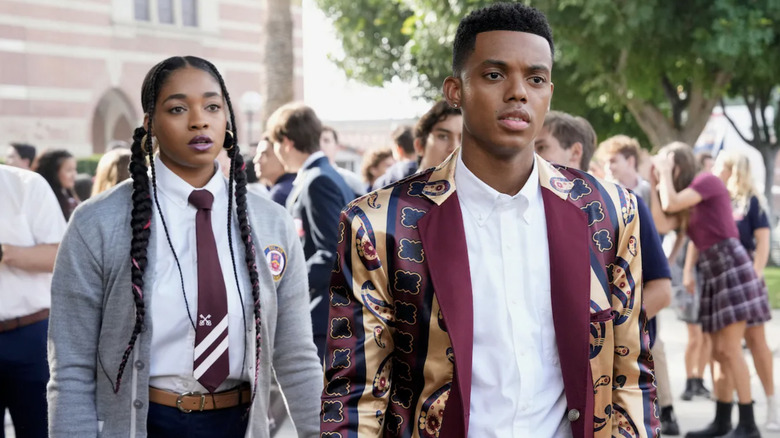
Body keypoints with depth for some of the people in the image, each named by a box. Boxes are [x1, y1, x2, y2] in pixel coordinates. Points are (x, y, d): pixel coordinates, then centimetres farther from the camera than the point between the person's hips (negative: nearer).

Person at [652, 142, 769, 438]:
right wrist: (688, 271, 12)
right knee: (718, 352, 9)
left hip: (731, 266, -9)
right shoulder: (691, 197, 18)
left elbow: (670, 205, -23)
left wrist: (665, 172, -9)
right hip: (712, 272, 9)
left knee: (730, 350, -12)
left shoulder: (707, 180, -10)